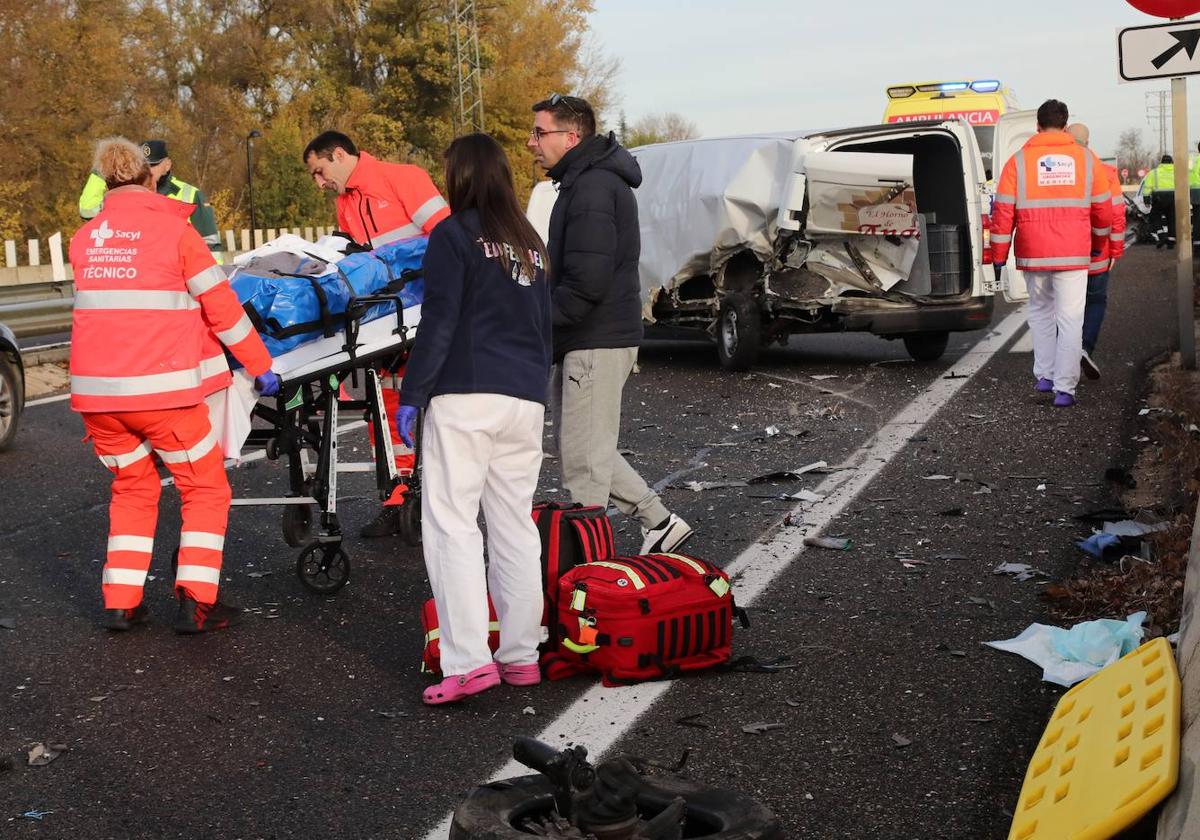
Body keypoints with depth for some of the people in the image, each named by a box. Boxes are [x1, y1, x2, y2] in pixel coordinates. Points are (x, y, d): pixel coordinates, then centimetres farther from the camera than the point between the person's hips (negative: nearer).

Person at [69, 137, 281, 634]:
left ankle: (120, 603, 18)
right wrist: (261, 366, 7)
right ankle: (196, 603, 3)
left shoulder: (85, 238, 12)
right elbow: (220, 305, -1)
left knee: (133, 488, 23)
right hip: (159, 387, -5)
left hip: (94, 388, 5)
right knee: (206, 489, 11)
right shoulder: (172, 227, -1)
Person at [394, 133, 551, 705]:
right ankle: (521, 654, 14)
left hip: (466, 395, -7)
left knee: (450, 523, -6)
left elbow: (439, 323, -9)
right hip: (526, 399, 7)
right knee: (515, 524, 11)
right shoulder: (530, 243, 19)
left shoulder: (454, 235, -3)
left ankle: (467, 662, -13)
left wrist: (411, 394, -5)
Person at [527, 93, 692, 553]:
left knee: (584, 456, -4)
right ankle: (659, 521, 22)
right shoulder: (584, 182, 18)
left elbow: (587, 283, -25)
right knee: (588, 448, 16)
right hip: (594, 339, 11)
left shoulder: (593, 188, -16)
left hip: (596, 343, -11)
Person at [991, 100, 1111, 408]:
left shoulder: (1019, 161, 1)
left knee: (1040, 312, 20)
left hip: (1033, 255, 1)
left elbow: (1003, 211, -1)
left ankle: (1044, 376, 20)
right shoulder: (1086, 158, 4)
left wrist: (999, 255, 7)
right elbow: (1103, 209, 10)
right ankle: (1064, 388, -5)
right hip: (1074, 255, -1)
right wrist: (1097, 244, 27)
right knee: (1070, 320, 0)